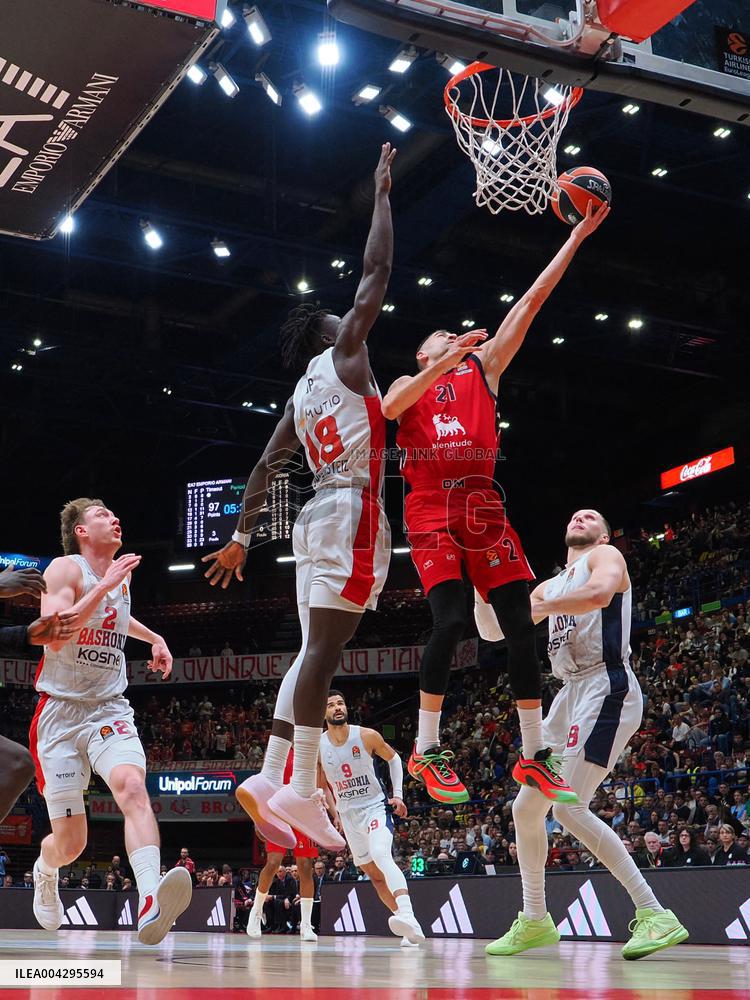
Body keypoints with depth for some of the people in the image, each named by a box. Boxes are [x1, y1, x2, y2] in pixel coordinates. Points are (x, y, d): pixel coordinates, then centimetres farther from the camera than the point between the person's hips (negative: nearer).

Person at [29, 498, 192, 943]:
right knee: (71, 843, 1)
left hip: (110, 707, 4)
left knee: (133, 786, -29)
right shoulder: (66, 569, -8)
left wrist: (155, 638, 26)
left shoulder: (122, 571, 12)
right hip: (61, 711, -4)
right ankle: (45, 869, 39)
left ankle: (151, 905, -47)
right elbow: (54, 636, -26)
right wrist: (105, 587, -26)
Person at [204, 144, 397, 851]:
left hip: (319, 518, 8)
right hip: (351, 513, -8)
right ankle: (300, 790, -19)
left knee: (314, 652, 8)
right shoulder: (344, 356, 2)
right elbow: (374, 277, -1)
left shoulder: (300, 395, 21)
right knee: (323, 649, -15)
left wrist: (241, 536, 21)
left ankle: (271, 779, 3)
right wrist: (382, 197, 7)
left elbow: (266, 467, 19)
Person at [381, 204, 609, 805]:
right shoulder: (407, 385, 17)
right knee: (450, 621, -18)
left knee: (521, 625, -4)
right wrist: (445, 360, -18)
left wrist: (578, 235, 11)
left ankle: (534, 756, 3)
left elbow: (534, 298, 15)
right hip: (431, 507, -2)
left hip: (483, 504, 3)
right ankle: (427, 751, -5)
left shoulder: (483, 365, 20)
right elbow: (389, 408, -9)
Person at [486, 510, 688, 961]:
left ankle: (656, 915, -20)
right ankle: (535, 921, 21)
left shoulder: (606, 556, 2)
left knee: (569, 806, -21)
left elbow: (598, 594, -23)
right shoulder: (550, 586, 25)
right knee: (526, 808, 9)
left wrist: (535, 607, -14)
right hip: (572, 694, 9)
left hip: (606, 688, -9)